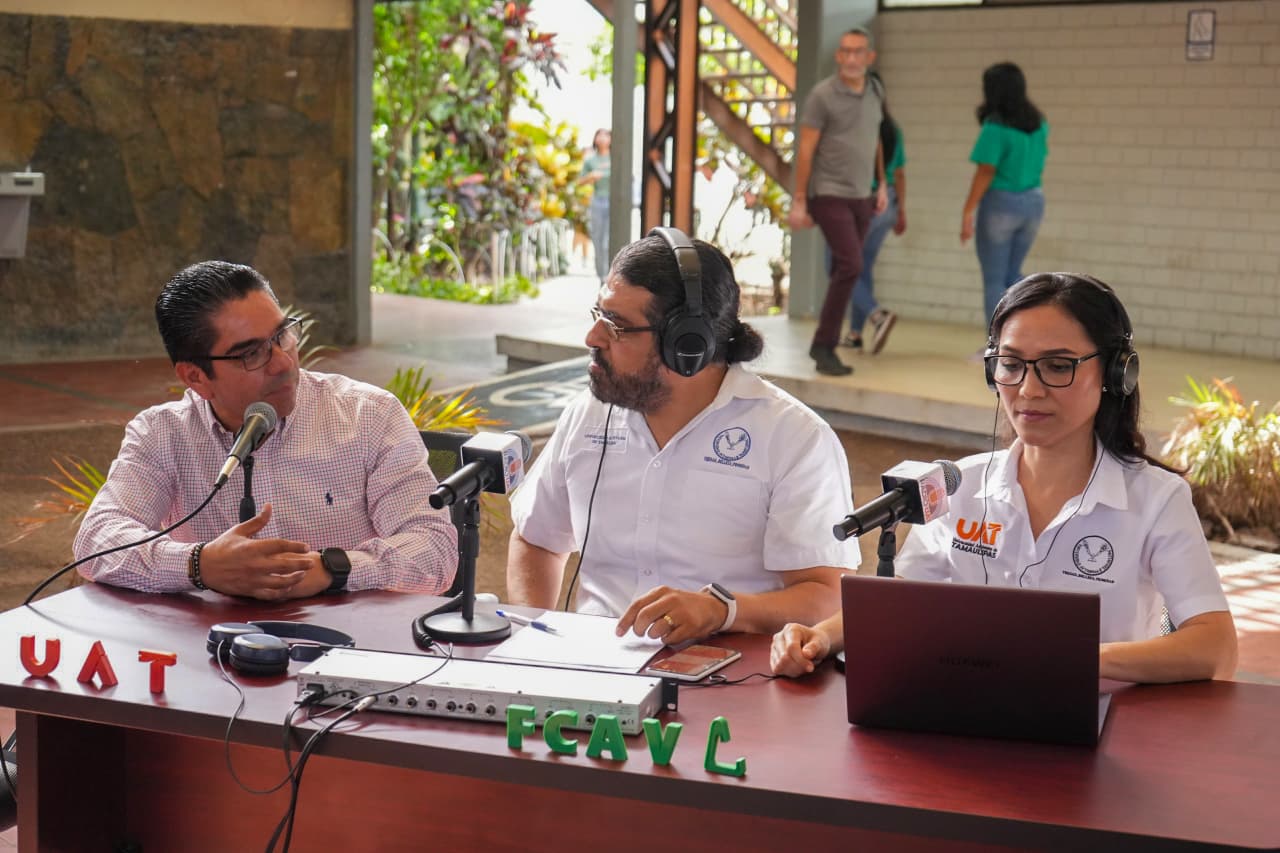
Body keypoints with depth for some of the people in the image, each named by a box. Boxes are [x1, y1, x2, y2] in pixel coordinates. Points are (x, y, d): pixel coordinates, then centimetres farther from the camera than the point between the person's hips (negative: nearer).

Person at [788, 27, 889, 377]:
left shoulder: (874, 91, 7)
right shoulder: (822, 95, -12)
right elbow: (805, 150, -12)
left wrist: (882, 184, 17)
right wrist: (798, 203, -13)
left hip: (861, 197, 7)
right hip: (829, 195, -7)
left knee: (843, 272, 8)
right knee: (851, 266, -19)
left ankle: (825, 348, 16)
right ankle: (824, 344, -8)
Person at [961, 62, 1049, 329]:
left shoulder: (996, 126, -15)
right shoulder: (1038, 123, 5)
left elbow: (986, 172, -18)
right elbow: (1038, 165, 13)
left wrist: (968, 211, -15)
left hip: (1000, 202, -6)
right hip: (1033, 202, 6)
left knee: (994, 280, 5)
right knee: (1012, 274, 20)